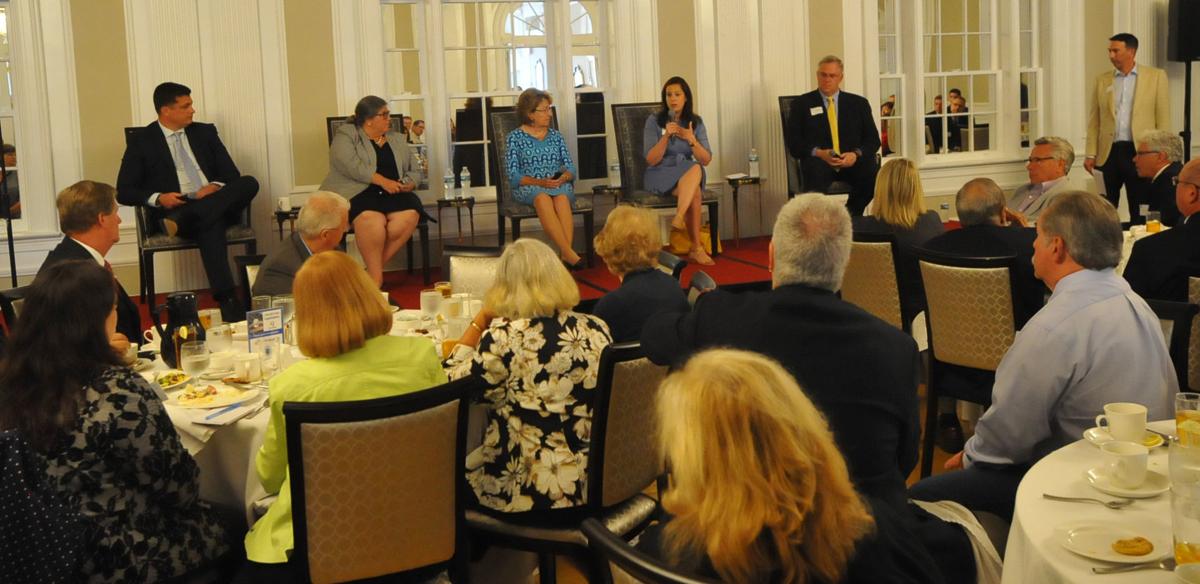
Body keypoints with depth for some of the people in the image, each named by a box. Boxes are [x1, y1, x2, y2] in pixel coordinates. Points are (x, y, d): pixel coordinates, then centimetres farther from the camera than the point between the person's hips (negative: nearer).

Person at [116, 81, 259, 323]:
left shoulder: (205, 132, 20)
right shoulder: (141, 141, 8)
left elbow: (231, 174, 16)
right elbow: (124, 192, 5)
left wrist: (215, 187, -9)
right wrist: (158, 198, -14)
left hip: (218, 202, 4)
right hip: (174, 208, -4)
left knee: (249, 183, -30)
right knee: (210, 227, -40)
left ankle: (182, 222, -41)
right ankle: (228, 303, -46)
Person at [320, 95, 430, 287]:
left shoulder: (397, 139, 23)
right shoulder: (346, 135, 6)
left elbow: (415, 170, 23)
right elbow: (350, 165, -12)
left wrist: (409, 184, -1)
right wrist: (382, 181, -19)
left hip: (393, 194, 5)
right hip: (356, 192, -5)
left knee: (410, 215, -29)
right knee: (372, 218, -39)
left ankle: (374, 268, -19)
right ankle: (376, 278, -29)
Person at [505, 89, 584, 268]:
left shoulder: (555, 136, 18)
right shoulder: (515, 137, 6)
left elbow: (570, 168, 12)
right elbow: (513, 176, -3)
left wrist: (563, 178, -12)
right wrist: (540, 182, -17)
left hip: (559, 184, 3)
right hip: (528, 187, -3)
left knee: (562, 198, -34)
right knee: (543, 198, -38)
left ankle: (565, 254, -46)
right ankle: (570, 254, -47)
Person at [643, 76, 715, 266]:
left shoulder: (696, 122, 6)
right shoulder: (654, 120, -3)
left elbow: (706, 160, -1)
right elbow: (651, 160, -10)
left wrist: (691, 140, -18)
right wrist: (666, 136, -22)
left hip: (687, 176, 3)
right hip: (659, 175, -3)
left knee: (697, 170, -35)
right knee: (695, 192, -34)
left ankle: (679, 218, -38)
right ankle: (697, 248, -34)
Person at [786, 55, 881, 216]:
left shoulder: (859, 103, 17)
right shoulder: (802, 104, 12)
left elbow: (873, 139, 11)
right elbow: (794, 143, 4)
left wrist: (856, 154, -11)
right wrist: (818, 153, -15)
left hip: (852, 161, 2)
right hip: (818, 161, -2)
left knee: (873, 173, -31)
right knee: (815, 172, -38)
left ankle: (851, 215, -9)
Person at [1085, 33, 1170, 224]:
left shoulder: (1156, 76, 2)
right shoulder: (1102, 80, 9)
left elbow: (1164, 117, 1)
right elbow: (1094, 121, 8)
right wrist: (1090, 154, 0)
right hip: (1109, 152, 2)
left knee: (1139, 210, 4)